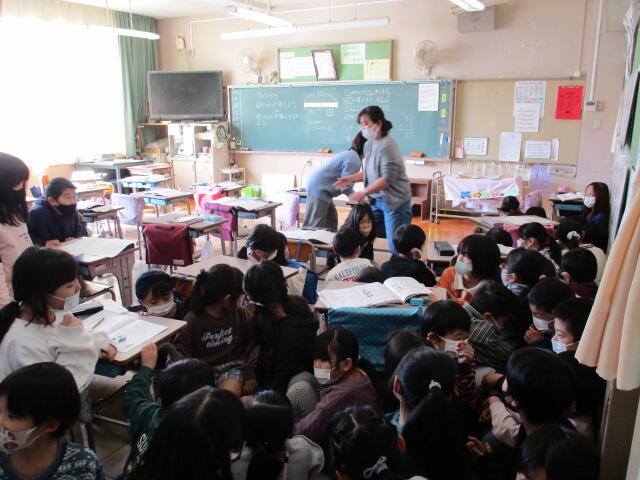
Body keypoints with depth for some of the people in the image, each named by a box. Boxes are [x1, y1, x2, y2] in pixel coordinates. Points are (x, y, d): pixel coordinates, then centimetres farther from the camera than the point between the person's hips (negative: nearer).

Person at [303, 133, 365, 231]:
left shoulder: (351, 154, 13)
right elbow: (346, 186, -20)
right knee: (315, 225, -7)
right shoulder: (354, 160, -18)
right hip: (319, 189, -10)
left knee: (331, 220, 14)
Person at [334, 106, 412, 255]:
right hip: (377, 200, 9)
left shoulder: (387, 145, -18)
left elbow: (387, 179, -22)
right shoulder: (369, 144, 7)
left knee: (396, 247, -5)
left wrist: (363, 192, -23)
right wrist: (351, 179, 5)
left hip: (394, 201, -8)